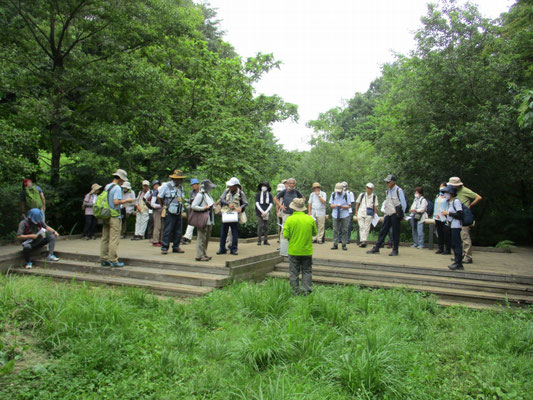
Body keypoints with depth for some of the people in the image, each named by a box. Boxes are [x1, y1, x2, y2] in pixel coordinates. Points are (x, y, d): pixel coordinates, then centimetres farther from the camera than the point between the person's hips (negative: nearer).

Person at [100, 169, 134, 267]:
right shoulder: (117, 188, -11)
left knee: (105, 239, 10)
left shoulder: (106, 187, 15)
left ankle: (104, 259, 15)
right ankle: (113, 260, -2)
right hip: (114, 216, -9)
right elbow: (116, 202, -22)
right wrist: (126, 200, -7)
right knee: (114, 239, -5)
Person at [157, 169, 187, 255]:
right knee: (167, 231, -5)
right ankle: (164, 248, 1)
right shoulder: (166, 186, -6)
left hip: (179, 213, 6)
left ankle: (176, 247, 17)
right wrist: (163, 206, 4)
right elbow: (159, 197, 0)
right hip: (170, 213, -6)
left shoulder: (180, 187, 13)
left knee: (178, 231, 8)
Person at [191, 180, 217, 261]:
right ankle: (199, 256, -3)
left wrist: (212, 206, 7)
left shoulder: (208, 195, 17)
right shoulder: (200, 195, -11)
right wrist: (204, 208, -17)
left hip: (209, 220, 10)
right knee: (201, 238, -7)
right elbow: (193, 206, -18)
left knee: (207, 238, 14)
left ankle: (204, 254, 22)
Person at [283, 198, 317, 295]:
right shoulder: (310, 219, -4)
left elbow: (285, 235, -12)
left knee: (294, 272, 10)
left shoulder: (290, 219, -10)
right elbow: (315, 233, 6)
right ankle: (306, 289, 10)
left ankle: (296, 290, 14)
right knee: (307, 271, 13)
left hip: (294, 250, -1)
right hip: (307, 250, 1)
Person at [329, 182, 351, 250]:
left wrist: (342, 206, -18)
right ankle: (335, 244, 6)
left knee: (344, 230, 0)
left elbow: (349, 206, 0)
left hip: (344, 215, -2)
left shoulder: (346, 195, -3)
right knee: (335, 230, 1)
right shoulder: (333, 194, 5)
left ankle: (344, 245, 7)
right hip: (335, 215, 2)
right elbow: (331, 205, 9)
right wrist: (334, 205, -14)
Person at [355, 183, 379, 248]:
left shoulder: (374, 196, 5)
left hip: (369, 214, 0)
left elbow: (375, 206, 8)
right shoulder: (362, 195, 7)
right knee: (361, 227, -8)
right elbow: (357, 203, 13)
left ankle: (364, 241, 2)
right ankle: (362, 241, -10)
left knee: (367, 228, -1)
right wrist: (356, 211, 10)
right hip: (360, 213, 0)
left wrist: (375, 214, 4)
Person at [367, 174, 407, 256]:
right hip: (388, 214, 7)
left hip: (395, 214, -7)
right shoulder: (387, 191, 14)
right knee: (383, 231, 6)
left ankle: (395, 250, 8)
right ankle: (376, 248, 9)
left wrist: (401, 214, -9)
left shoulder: (398, 190, -7)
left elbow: (404, 203, -8)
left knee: (395, 232, 0)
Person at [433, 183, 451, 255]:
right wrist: (435, 217, 11)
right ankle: (441, 248, 17)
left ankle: (448, 249, 3)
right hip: (438, 218, 7)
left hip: (445, 218, -7)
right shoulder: (437, 196, 16)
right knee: (440, 234, 10)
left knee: (446, 234, -3)